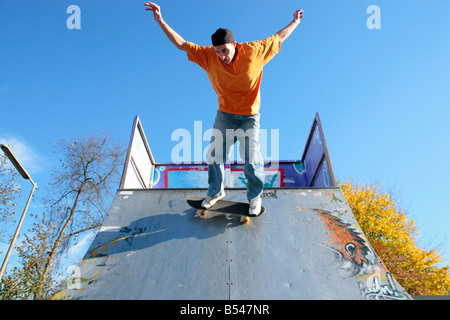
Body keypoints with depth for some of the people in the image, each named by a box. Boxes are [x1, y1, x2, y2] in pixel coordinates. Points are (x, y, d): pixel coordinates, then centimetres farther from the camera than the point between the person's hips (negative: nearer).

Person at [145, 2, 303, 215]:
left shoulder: (253, 51, -13)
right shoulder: (208, 56, -10)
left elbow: (278, 38, 4)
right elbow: (181, 44, -6)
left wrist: (295, 22, 13)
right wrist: (161, 21, -12)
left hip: (249, 116, -2)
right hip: (224, 115, 2)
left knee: (252, 161, -5)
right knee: (214, 156, 2)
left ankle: (255, 197, 20)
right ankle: (216, 192, 27)